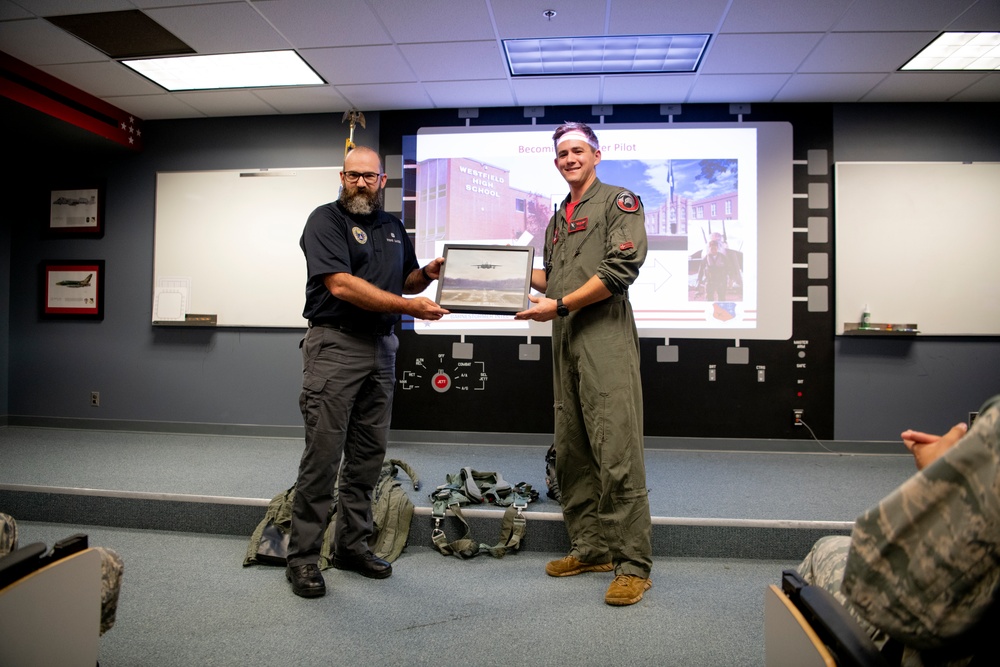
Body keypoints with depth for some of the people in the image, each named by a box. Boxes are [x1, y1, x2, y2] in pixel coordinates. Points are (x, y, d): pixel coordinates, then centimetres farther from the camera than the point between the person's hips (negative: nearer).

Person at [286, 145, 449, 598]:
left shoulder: (393, 227, 18)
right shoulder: (326, 220, -3)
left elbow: (406, 280, 25)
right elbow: (341, 285, -16)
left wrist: (427, 273, 1)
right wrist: (407, 306, -19)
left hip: (381, 348, 7)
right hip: (335, 345, -6)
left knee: (369, 453, 10)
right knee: (323, 453, -5)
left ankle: (352, 544, 22)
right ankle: (302, 556, 6)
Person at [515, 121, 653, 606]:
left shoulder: (619, 202, 2)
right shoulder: (559, 217, 25)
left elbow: (620, 269, -11)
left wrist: (559, 305, -14)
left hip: (606, 338, -8)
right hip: (565, 340, 8)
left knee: (616, 454, -9)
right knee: (571, 452, 9)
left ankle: (632, 565, 1)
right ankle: (590, 549, 20)